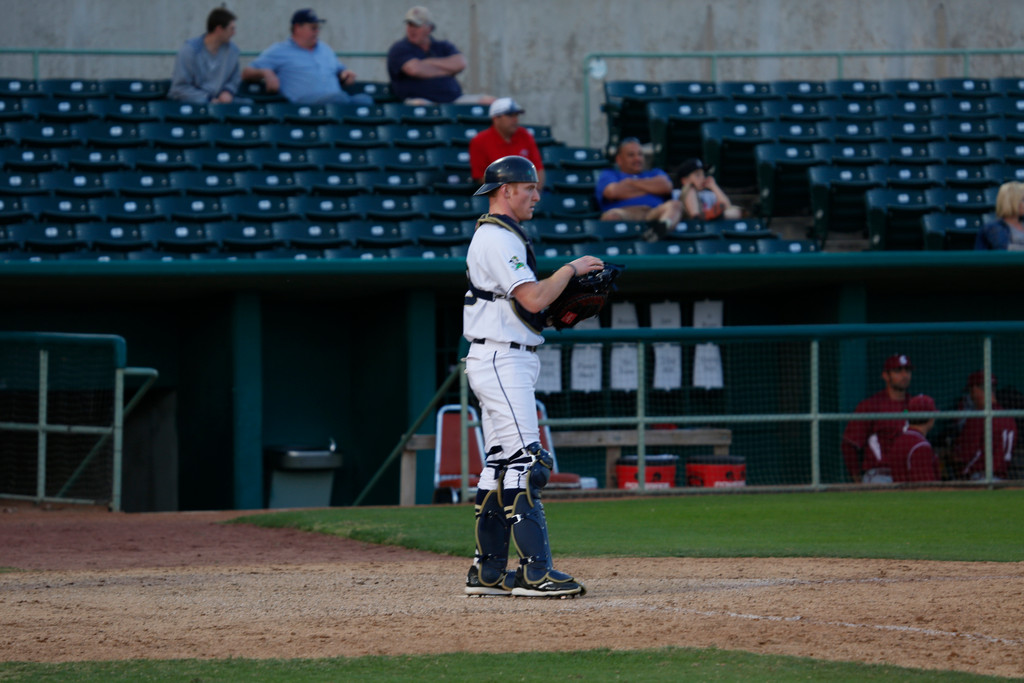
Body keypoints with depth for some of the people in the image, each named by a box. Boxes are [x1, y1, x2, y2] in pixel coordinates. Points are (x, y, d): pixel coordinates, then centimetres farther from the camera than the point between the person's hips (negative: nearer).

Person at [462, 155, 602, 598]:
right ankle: (534, 571, -21)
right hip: (501, 359, -11)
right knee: (526, 462, -16)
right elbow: (534, 299, -22)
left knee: (500, 464, 11)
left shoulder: (499, 237, 20)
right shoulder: (497, 240, -14)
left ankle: (487, 571, 13)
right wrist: (572, 268, -8)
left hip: (503, 361, 11)